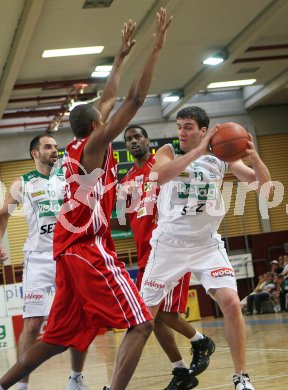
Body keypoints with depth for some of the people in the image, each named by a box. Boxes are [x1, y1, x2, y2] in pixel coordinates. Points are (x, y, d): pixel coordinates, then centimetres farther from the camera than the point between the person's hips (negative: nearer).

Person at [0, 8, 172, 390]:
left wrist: (122, 56, 37)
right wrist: (156, 48, -12)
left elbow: (109, 99, 30)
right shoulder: (93, 145, -6)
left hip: (71, 249, 10)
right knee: (140, 324, -12)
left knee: (60, 336, 16)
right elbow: (135, 99, -15)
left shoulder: (78, 147, 16)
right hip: (89, 249, -10)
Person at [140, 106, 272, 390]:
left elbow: (263, 186, -1)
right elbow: (157, 176, -28)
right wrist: (198, 151, -33)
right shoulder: (168, 152, -6)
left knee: (232, 304, -15)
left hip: (207, 244, 1)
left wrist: (254, 157, -21)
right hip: (169, 244, -1)